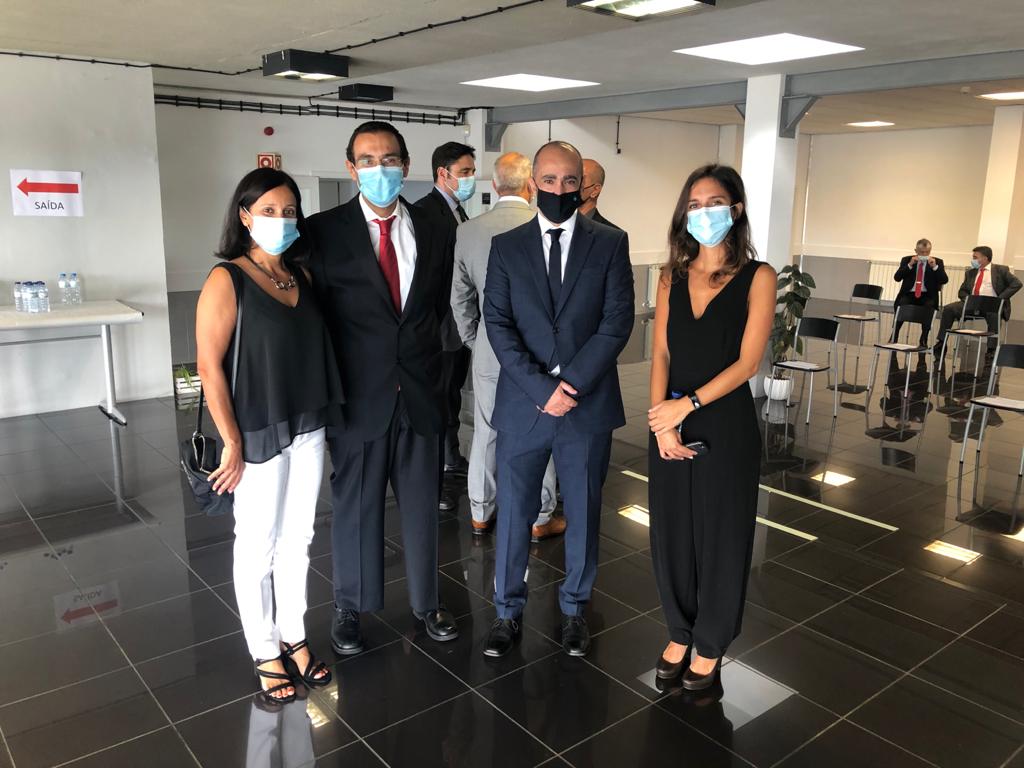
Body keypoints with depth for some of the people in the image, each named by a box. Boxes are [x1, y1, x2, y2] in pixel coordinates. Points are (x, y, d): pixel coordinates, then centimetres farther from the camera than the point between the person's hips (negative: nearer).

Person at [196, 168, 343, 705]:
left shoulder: (302, 274, 5)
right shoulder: (227, 280, -12)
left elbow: (315, 347, 7)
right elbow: (209, 366, -14)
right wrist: (233, 442, -14)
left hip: (308, 429, 6)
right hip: (259, 435, -5)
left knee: (298, 539, 16)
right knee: (258, 546, 9)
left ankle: (294, 637, 33)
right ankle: (265, 653, 26)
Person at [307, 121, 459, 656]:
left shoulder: (433, 231, 4)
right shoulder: (324, 231, -5)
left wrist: (420, 352, 6)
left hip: (420, 391, 3)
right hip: (357, 394, -2)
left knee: (421, 502, 14)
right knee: (355, 505, 11)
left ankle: (426, 600, 34)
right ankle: (349, 607, 31)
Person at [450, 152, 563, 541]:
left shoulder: (468, 231, -2)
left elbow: (460, 297, 5)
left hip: (489, 350, 3)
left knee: (485, 434, 14)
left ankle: (480, 514, 27)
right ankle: (540, 519, 22)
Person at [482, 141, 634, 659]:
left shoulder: (610, 244, 1)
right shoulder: (506, 247, 3)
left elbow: (618, 321, -6)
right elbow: (497, 324, -4)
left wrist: (572, 385, -14)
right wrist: (542, 388, -14)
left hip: (589, 404, 0)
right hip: (523, 404, 0)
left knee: (583, 513, 12)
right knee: (513, 513, 9)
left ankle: (575, 608, 32)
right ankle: (508, 610, 27)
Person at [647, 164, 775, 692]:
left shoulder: (757, 277, -4)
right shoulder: (673, 277, 8)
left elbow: (747, 361, -11)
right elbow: (660, 355, 2)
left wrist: (687, 404, -17)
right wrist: (662, 422, -10)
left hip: (725, 427, -3)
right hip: (670, 426, 4)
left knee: (719, 536, 9)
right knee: (671, 532, 11)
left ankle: (710, 646, 28)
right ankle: (680, 633, 32)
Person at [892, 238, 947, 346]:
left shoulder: (937, 262, 8)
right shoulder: (907, 260, 8)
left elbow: (944, 280, -4)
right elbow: (897, 277, -4)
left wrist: (935, 266, -16)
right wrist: (910, 265, -14)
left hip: (927, 296, 0)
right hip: (908, 294, 0)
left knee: (930, 306, -32)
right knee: (901, 305, -31)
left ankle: (923, 340, -21)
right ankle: (893, 338, -18)